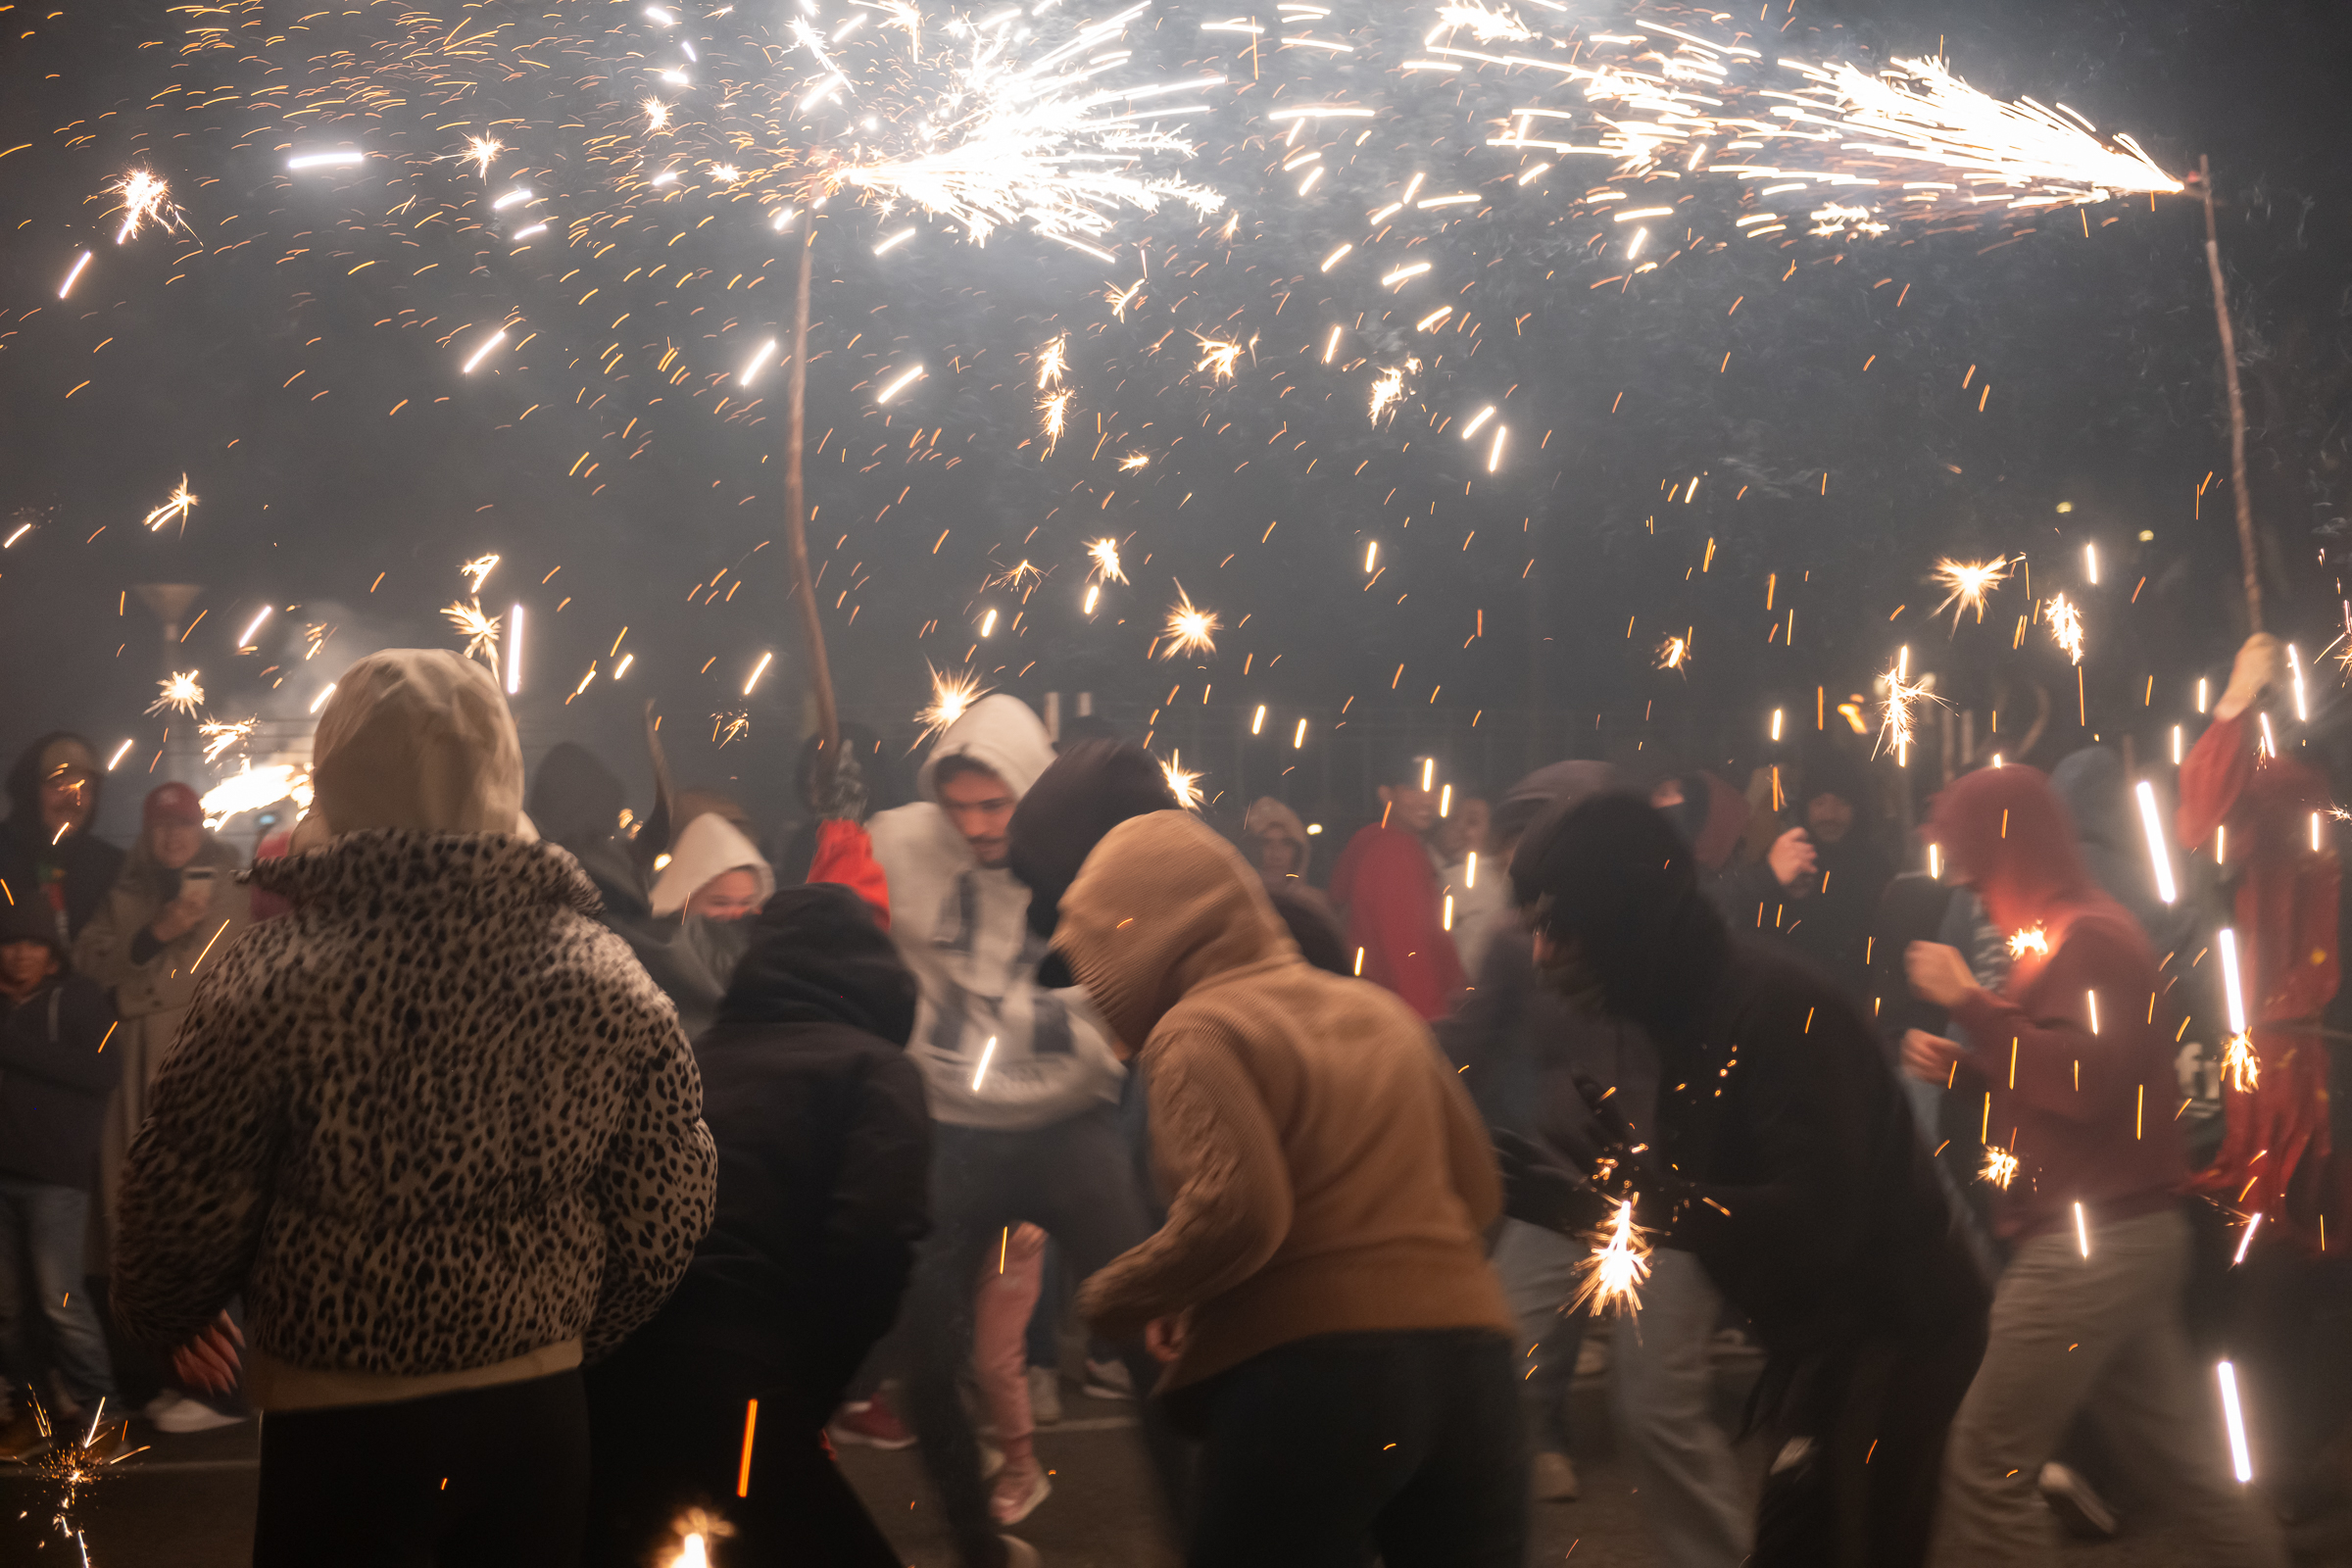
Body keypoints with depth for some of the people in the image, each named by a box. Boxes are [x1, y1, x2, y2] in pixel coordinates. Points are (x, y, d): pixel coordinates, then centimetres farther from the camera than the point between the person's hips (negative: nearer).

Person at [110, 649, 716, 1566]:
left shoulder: (272, 977, -16)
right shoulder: (615, 982, -6)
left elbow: (186, 1206, -9)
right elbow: (666, 1222, -1)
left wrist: (164, 1320, 13)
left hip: (341, 1428, -3)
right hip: (536, 1417, 3)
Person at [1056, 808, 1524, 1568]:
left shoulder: (1198, 1032, -5)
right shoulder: (1379, 1011, 17)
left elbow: (1234, 1213, -19)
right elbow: (1476, 1191, 18)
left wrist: (1111, 1300, -4)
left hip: (1309, 1373, -6)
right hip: (1468, 1355, 6)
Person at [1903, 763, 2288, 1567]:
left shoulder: (2088, 936, -13)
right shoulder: (2065, 933, 18)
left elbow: (2084, 1083, -24)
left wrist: (1971, 1003, -21)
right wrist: (1961, 1064, 11)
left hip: (2092, 1239, -11)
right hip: (2129, 1234, 11)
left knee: (1988, 1466, -7)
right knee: (2176, 1462, 17)